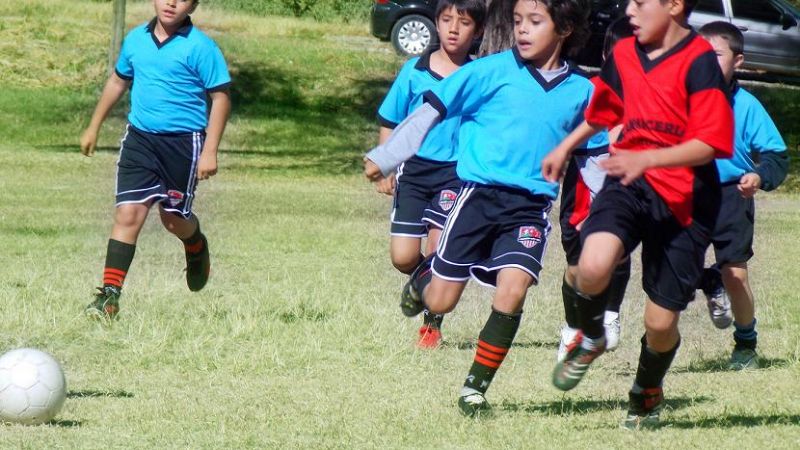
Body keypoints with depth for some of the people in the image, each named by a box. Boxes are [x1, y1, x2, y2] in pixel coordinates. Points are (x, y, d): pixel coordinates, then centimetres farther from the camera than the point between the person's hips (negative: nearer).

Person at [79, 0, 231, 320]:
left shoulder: (199, 47, -10)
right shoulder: (136, 39, 5)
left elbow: (220, 98, -8)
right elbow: (118, 81, 21)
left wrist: (210, 151, -14)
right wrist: (94, 126, 24)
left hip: (183, 143, -3)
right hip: (139, 139, 3)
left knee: (174, 218, 10)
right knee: (128, 214, -7)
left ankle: (197, 247, 46)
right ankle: (110, 294, -8)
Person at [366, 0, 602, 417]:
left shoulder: (581, 92, 5)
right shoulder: (493, 70, -3)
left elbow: (597, 155, 18)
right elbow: (432, 111, 1)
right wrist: (384, 159, 1)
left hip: (530, 206, 1)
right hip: (479, 194, -1)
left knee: (512, 291, -19)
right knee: (440, 302, 0)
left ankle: (476, 387, 0)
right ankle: (424, 275, 39)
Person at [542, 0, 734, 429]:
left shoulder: (700, 62, -14)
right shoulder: (623, 54, 6)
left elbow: (709, 144, -20)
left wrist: (646, 159, -30)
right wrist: (564, 148, 37)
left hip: (684, 199, -4)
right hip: (630, 184, 4)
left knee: (661, 322, 2)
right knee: (593, 266, -28)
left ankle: (647, 392, 36)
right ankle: (590, 338, 6)